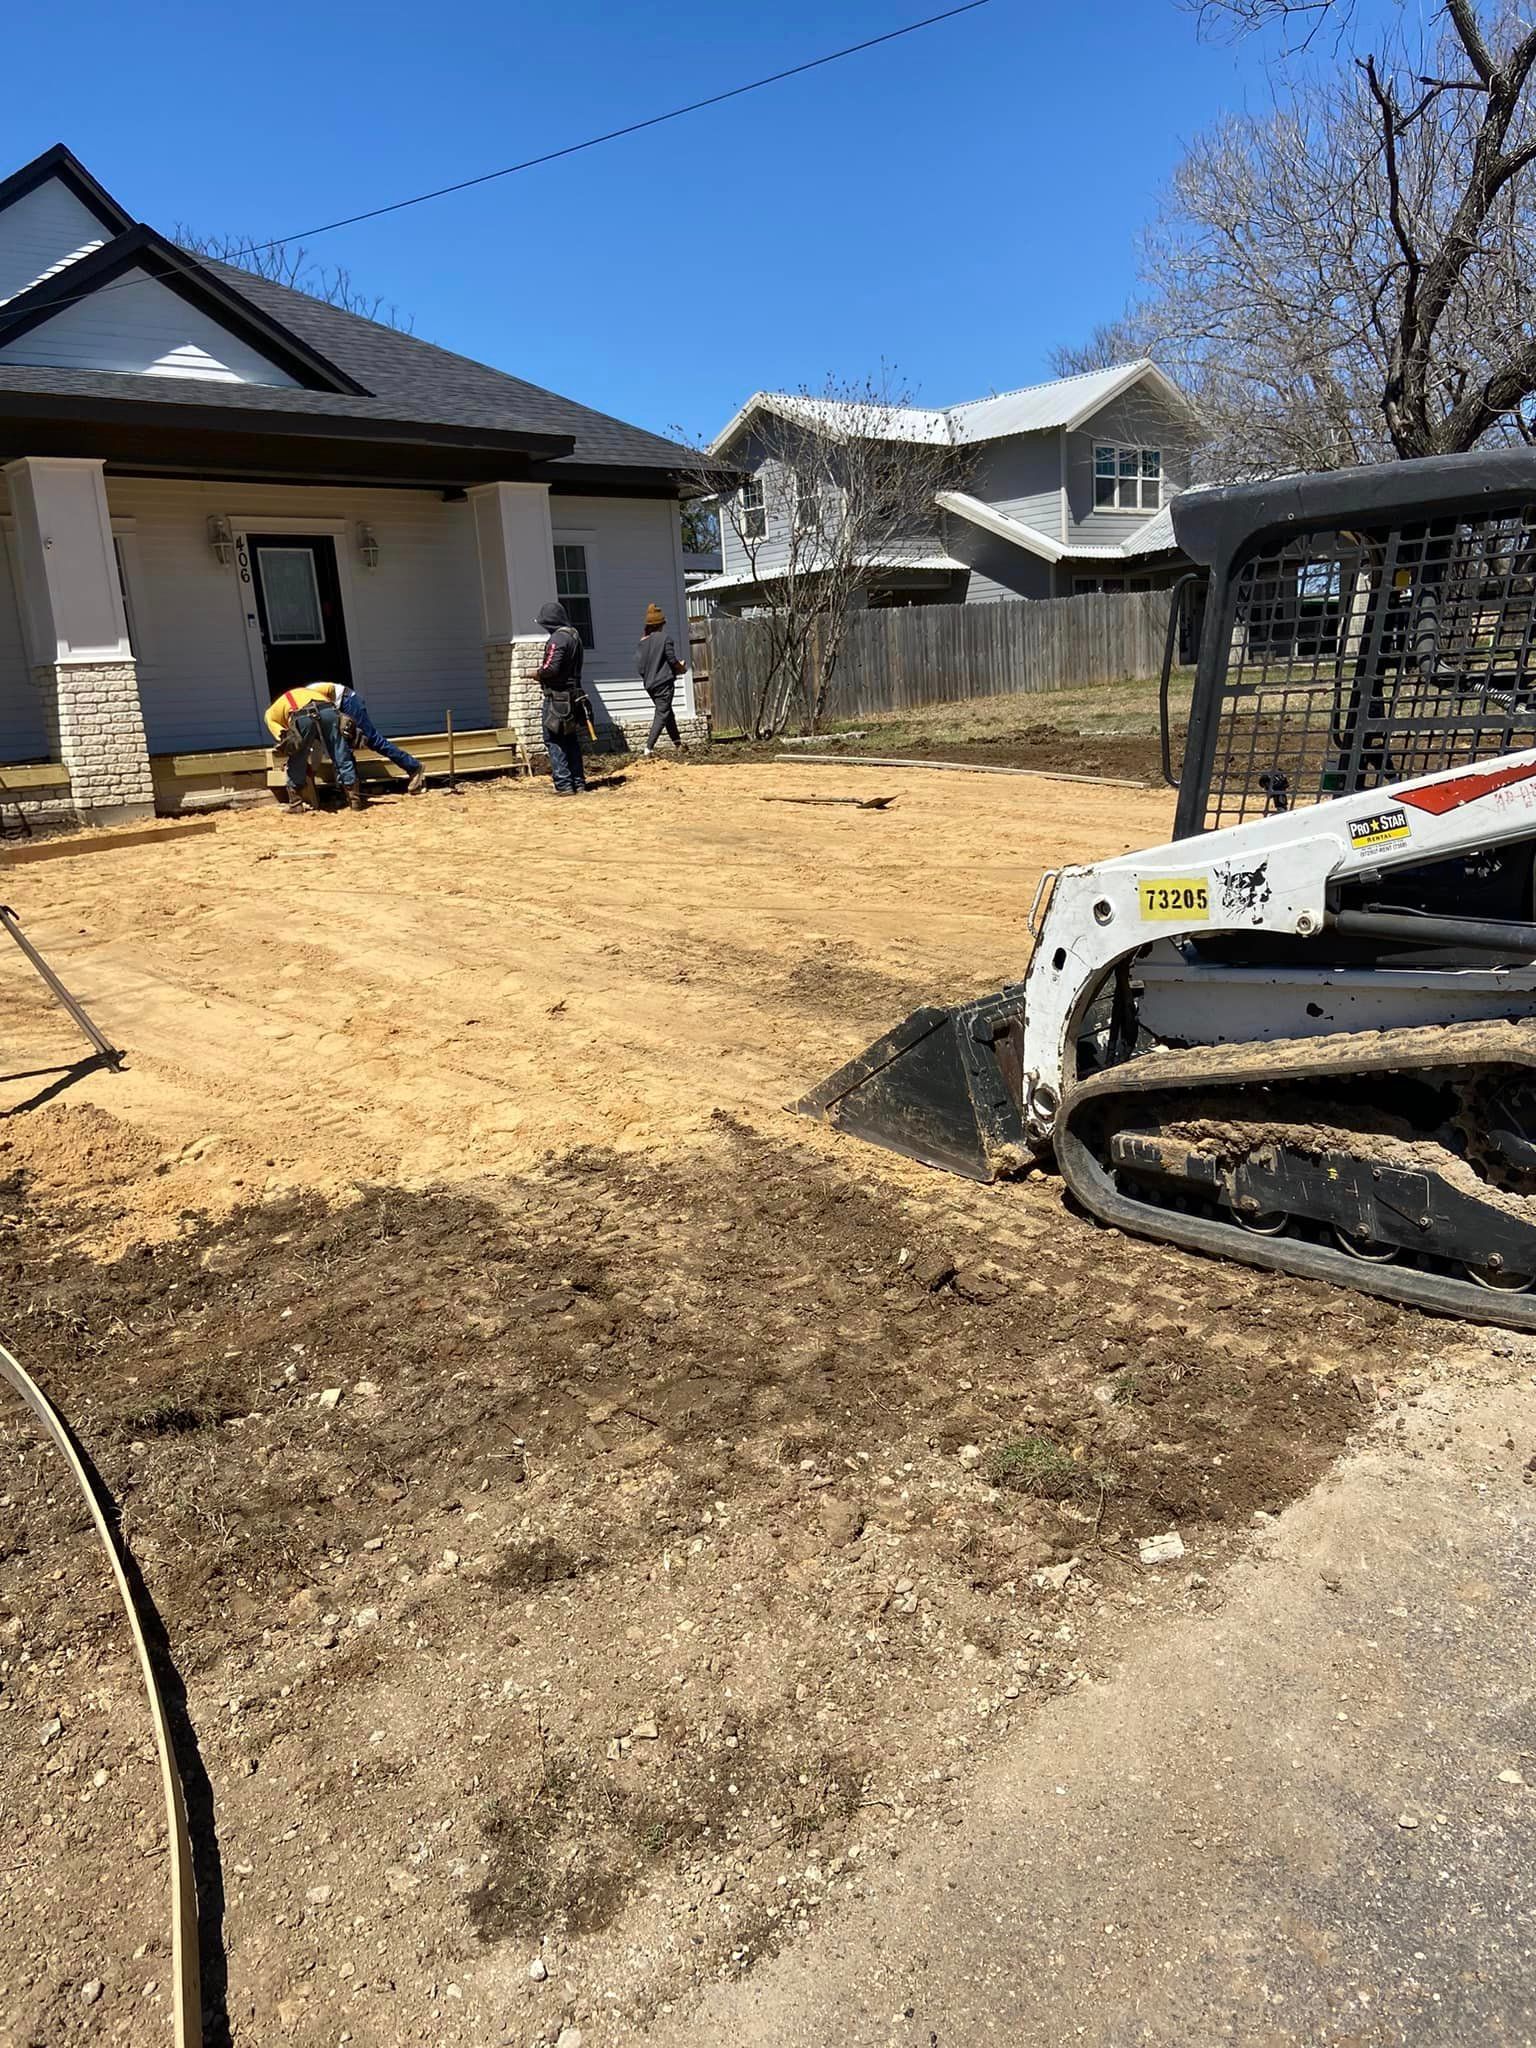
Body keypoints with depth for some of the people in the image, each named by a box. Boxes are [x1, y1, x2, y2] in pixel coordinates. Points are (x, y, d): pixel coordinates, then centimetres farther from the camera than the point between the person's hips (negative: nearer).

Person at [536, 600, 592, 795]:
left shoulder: (558, 639, -16)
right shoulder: (575, 636, 12)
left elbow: (551, 669, -24)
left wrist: (539, 673, -3)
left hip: (557, 696, -9)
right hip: (573, 695, 9)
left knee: (553, 740, -3)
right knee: (571, 741, 13)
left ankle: (564, 784, -6)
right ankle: (579, 783, 15)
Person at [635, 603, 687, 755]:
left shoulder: (642, 642, 6)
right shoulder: (664, 638, -9)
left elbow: (639, 669, 4)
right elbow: (673, 660, -10)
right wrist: (681, 668, 10)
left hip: (649, 685, 6)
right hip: (664, 682, -6)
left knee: (667, 713, 18)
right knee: (662, 714, -6)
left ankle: (678, 745, 23)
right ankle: (649, 747, -19)